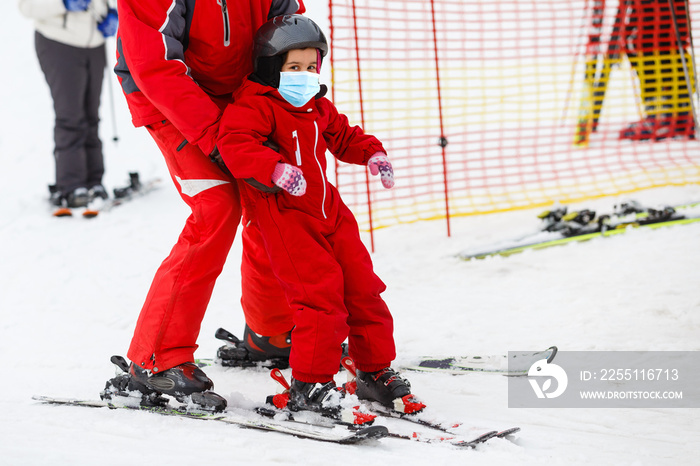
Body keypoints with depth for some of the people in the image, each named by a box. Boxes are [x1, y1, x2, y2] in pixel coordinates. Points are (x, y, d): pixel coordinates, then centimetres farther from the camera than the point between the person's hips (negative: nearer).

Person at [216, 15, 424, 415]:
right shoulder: (255, 105, -11)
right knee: (320, 292, -16)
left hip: (328, 211, 8)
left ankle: (376, 371, 22)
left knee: (362, 288, 8)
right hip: (281, 214, -8)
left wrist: (372, 153, 12)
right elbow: (234, 144, -27)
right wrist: (276, 169, -40)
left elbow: (343, 136, 30)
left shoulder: (319, 108, 15)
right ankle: (309, 385, -6)